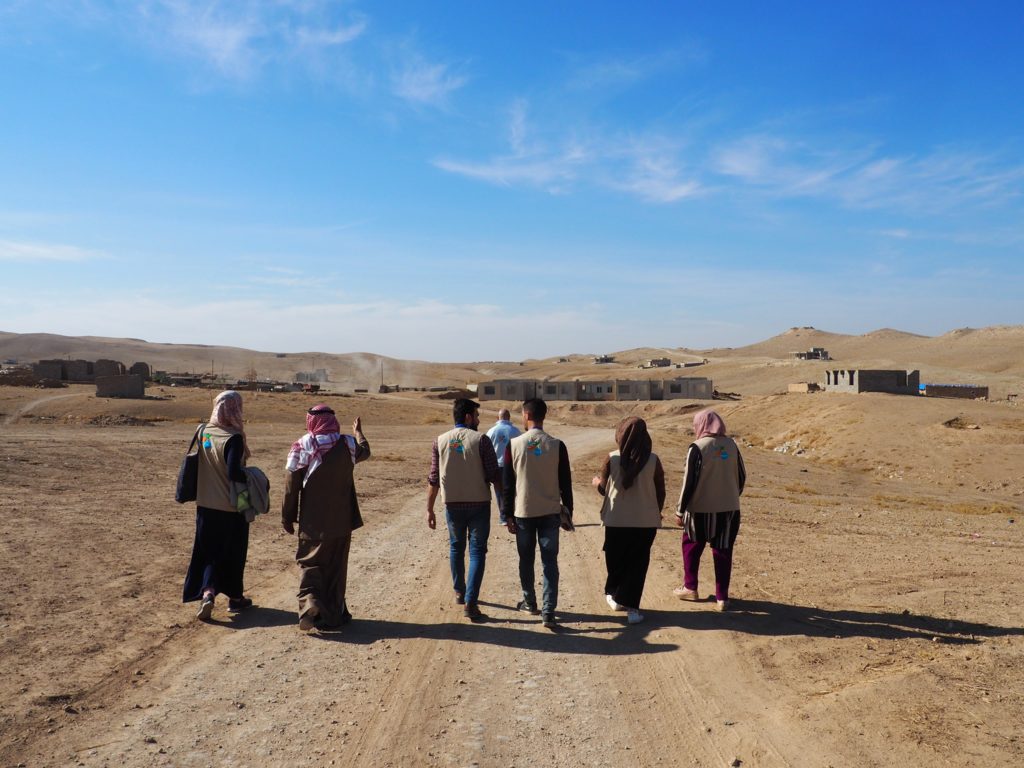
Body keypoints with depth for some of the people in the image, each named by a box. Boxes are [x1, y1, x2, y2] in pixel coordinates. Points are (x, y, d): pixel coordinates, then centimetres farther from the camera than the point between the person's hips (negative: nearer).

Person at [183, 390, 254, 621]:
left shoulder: (203, 431, 1)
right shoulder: (233, 438, -19)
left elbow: (197, 463, 13)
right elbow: (234, 472, -25)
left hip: (205, 504, 5)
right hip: (232, 507, -5)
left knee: (208, 551, 13)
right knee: (233, 552, 10)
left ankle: (207, 593, -5)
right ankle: (235, 597, 23)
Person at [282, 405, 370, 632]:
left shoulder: (302, 446, -9)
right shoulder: (348, 444, -2)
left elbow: (291, 485, -7)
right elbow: (364, 451, 23)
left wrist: (286, 517, 3)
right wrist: (358, 432, 43)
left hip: (312, 522, -2)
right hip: (342, 521, 2)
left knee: (309, 563, 11)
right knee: (335, 568, 13)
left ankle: (310, 603, -11)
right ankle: (333, 614, 17)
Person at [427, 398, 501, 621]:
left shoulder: (440, 442, -1)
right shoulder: (481, 440, -9)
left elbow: (434, 480, 0)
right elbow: (494, 476, -10)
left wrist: (429, 509, 7)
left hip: (453, 504, 3)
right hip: (479, 504, -3)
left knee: (456, 547, 22)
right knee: (477, 551, 3)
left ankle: (459, 592, 35)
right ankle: (470, 602, -5)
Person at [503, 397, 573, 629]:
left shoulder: (513, 444, -6)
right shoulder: (557, 446, -5)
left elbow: (507, 483, -2)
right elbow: (565, 483, -2)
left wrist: (508, 514, 6)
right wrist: (568, 512, 9)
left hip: (523, 512, 0)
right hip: (550, 512, 0)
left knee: (526, 560, 16)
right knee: (550, 562, 4)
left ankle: (529, 603, 30)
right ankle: (548, 611, -1)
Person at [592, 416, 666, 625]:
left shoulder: (612, 458, -8)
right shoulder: (653, 460, -7)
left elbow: (603, 488, 5)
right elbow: (660, 491, 1)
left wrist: (596, 481, 28)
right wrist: (657, 512, 19)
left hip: (617, 520, 0)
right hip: (646, 521, 0)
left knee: (616, 561, 19)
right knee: (638, 563, 9)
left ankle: (615, 595, 32)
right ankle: (631, 606, 7)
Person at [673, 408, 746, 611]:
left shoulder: (698, 447, -13)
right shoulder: (730, 444, 2)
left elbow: (689, 482, -14)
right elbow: (742, 476, 8)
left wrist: (680, 511, -6)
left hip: (701, 509, -4)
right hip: (729, 509, 4)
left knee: (691, 547, 16)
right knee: (723, 552, 11)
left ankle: (690, 588, 25)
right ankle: (722, 597, 13)